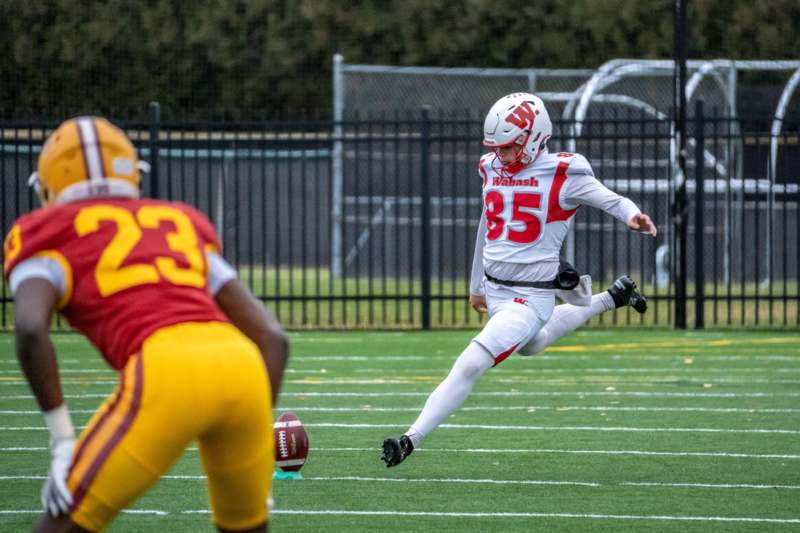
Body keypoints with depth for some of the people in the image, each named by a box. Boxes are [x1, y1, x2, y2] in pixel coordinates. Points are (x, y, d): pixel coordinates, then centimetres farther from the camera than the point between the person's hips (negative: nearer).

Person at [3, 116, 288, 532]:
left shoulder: (50, 240, 19)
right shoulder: (183, 229, 33)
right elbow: (272, 336, 24)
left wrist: (62, 440, 0)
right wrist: (255, 447, 25)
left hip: (166, 375, -5)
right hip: (241, 369, 5)